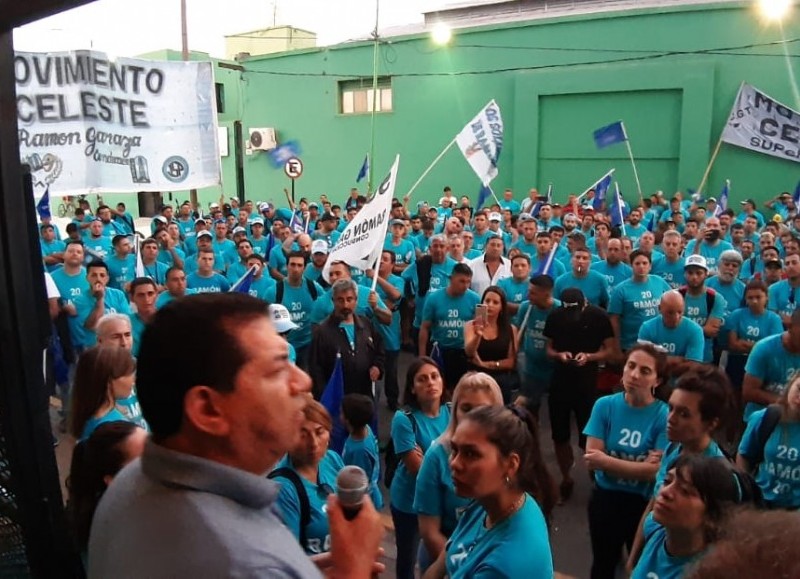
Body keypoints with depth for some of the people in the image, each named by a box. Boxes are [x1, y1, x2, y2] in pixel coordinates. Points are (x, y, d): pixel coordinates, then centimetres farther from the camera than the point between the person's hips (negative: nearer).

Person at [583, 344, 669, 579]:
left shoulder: (665, 416, -18)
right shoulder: (604, 405, -13)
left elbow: (655, 471, -23)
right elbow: (591, 460, -17)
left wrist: (606, 460, -23)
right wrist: (640, 465, -24)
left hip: (645, 503, -2)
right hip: (605, 499, 2)